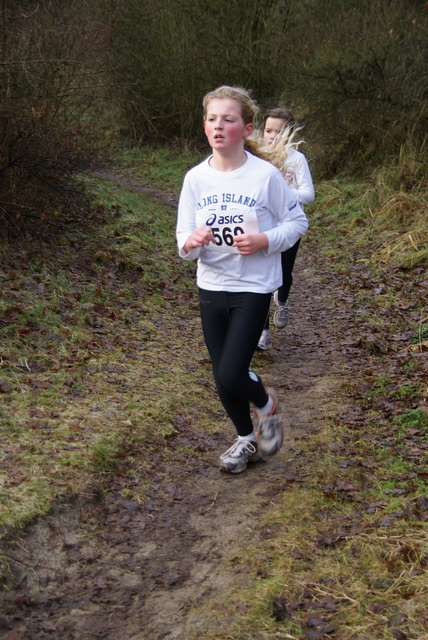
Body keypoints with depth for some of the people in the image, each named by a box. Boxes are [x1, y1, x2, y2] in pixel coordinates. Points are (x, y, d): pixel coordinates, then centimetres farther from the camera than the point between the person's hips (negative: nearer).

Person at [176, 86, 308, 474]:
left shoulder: (266, 175, -11)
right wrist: (191, 242, -22)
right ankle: (247, 439, 37)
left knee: (232, 375, -12)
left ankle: (266, 403, 24)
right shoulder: (195, 178, -1)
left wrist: (264, 241, -18)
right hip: (211, 286, 4)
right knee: (222, 376, 13)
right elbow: (183, 242, 2)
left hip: (254, 287, -4)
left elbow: (297, 222, -1)